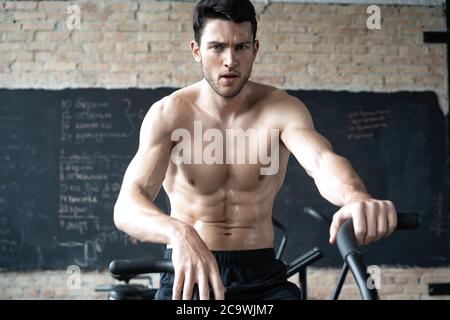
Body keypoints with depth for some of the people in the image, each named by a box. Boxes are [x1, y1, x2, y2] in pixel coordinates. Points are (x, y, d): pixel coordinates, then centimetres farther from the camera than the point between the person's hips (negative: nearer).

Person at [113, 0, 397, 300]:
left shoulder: (281, 109, -7)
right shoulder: (170, 113, -10)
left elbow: (323, 161, -27)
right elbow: (127, 206, -23)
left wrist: (356, 197, -52)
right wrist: (181, 234, -46)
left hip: (261, 275, 2)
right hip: (188, 273, -1)